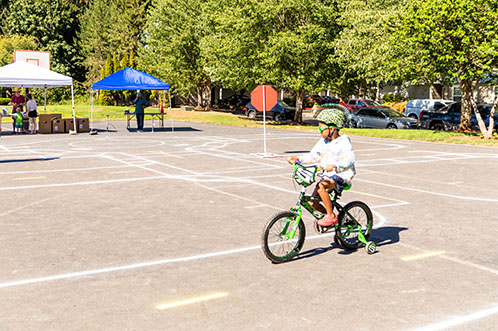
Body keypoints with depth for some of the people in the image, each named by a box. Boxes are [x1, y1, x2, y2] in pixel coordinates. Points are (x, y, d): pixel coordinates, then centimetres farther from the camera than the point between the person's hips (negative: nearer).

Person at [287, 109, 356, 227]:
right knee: (313, 203, -4)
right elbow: (313, 156, 15)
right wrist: (298, 158, 0)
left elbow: (350, 160, -25)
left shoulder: (344, 142, -12)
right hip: (328, 176, 7)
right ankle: (328, 214, 27)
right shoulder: (323, 142, 8)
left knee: (321, 187, -34)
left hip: (342, 177, -7)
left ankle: (331, 216, -18)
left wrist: (335, 166, -44)